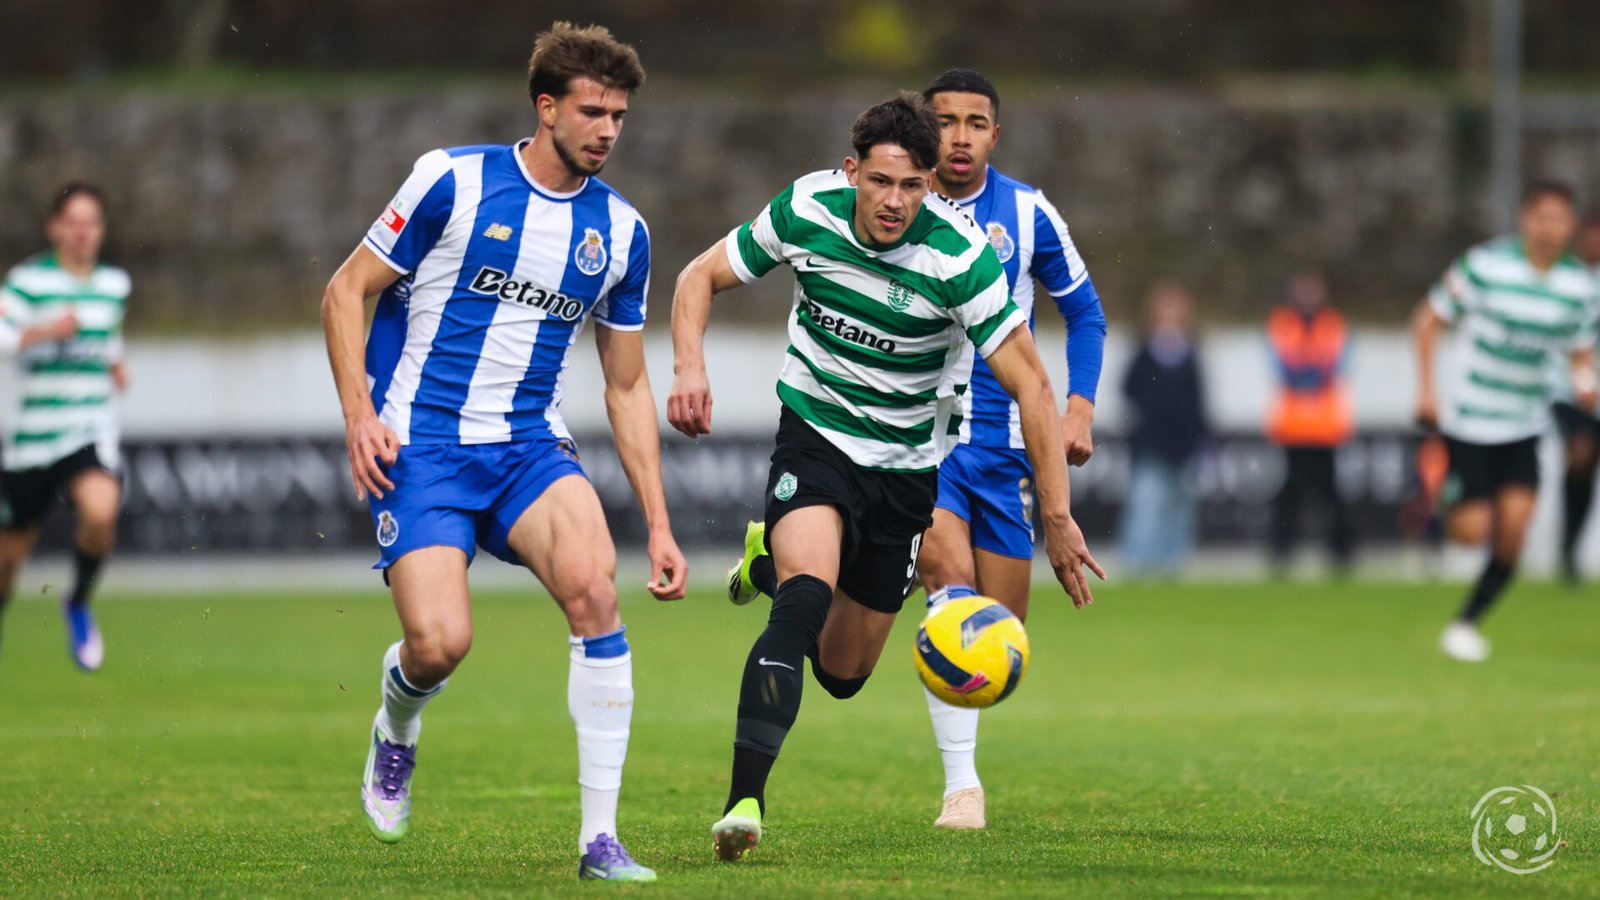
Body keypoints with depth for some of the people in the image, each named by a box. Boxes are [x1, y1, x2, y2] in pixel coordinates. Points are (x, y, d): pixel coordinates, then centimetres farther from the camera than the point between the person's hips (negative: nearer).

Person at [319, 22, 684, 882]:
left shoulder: (621, 230, 6)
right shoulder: (454, 181, -6)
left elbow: (627, 385, 15)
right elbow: (345, 292, 0)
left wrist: (659, 524, 10)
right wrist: (359, 415, -12)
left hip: (530, 446, 3)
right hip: (420, 447, -3)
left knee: (593, 583, -26)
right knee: (440, 642, -22)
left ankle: (600, 838, -20)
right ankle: (397, 721, 20)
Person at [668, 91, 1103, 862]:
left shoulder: (960, 255, -23)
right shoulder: (806, 211, -16)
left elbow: (1030, 384, -20)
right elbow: (701, 277, -1)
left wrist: (1056, 517, -23)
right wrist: (690, 368, -20)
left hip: (905, 465, 1)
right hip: (815, 439, -1)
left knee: (842, 672, 11)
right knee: (804, 601, -30)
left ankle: (780, 564, 44)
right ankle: (744, 801, -32)